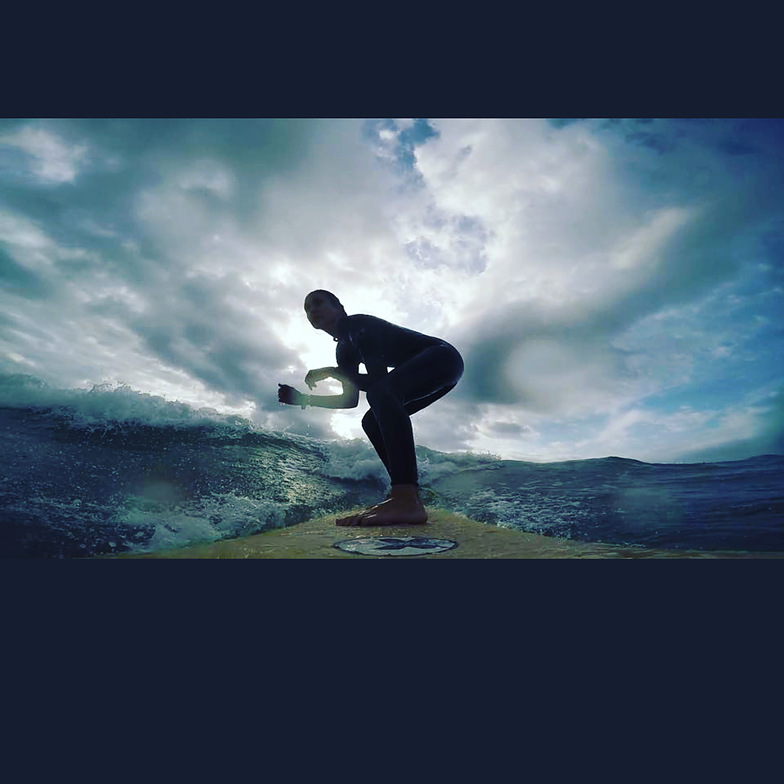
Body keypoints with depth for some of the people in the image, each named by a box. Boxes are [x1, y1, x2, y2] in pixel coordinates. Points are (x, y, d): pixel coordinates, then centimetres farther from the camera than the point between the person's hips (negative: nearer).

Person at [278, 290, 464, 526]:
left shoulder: (355, 324, -12)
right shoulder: (344, 350, 15)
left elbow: (377, 379, -23)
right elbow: (350, 400, 13)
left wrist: (330, 372, -14)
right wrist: (302, 398, 10)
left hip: (444, 357, -9)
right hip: (432, 371, 10)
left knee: (380, 392, -33)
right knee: (372, 421, 6)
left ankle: (407, 500, -44)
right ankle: (409, 498, 2)